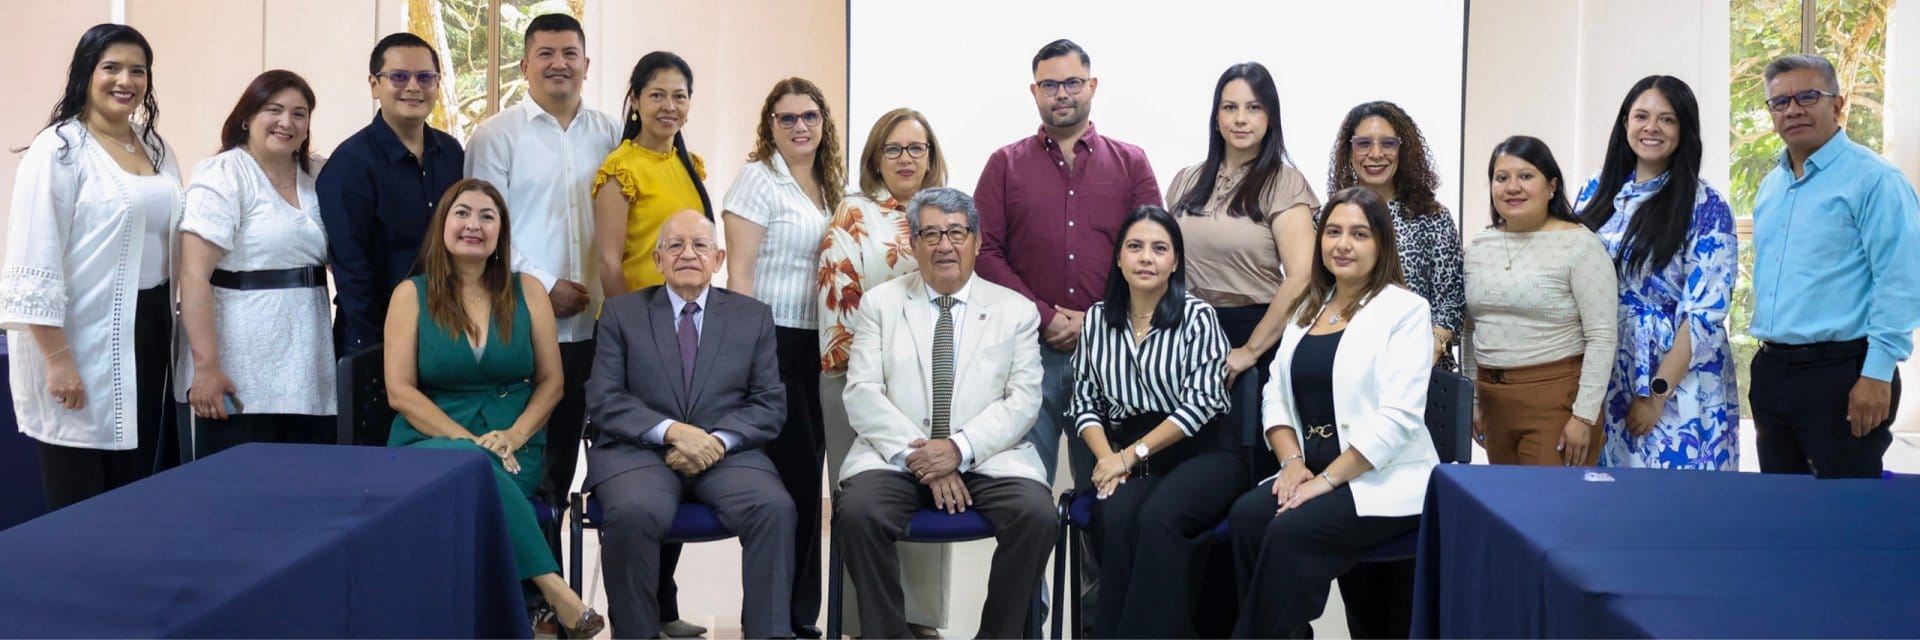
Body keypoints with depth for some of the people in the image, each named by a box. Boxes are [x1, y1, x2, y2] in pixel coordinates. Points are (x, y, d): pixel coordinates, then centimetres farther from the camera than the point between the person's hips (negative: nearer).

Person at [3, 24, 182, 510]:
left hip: (148, 333, 7)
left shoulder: (156, 148, 12)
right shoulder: (59, 149, -9)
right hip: (85, 341, -7)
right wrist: (57, 358, -19)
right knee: (82, 509, 0)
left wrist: (180, 336, 15)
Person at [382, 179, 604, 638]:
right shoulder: (411, 295, 4)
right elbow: (400, 391, -2)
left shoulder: (526, 291, 9)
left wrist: (512, 436, -10)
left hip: (512, 450, 1)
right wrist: (467, 440, -15)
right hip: (431, 443, -1)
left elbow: (551, 381, 9)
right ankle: (552, 587, -35)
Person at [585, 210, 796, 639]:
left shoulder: (754, 317, 13)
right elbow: (603, 400, 0)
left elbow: (770, 406, 6)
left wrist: (718, 440, -13)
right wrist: (672, 430, -15)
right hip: (641, 451, -1)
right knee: (633, 514, -34)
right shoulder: (621, 313, 10)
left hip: (728, 454, 1)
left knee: (775, 509, -29)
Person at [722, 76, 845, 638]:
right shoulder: (758, 179, -6)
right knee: (786, 472, -6)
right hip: (773, 340, -7)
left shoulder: (830, 186, 15)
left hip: (819, 344, 7)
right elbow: (740, 273, -10)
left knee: (807, 472, 9)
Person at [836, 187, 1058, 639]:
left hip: (988, 458, 0)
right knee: (857, 512, -30)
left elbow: (1023, 401, 0)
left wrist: (960, 448, -15)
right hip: (899, 456, 0)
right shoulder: (879, 304, 10)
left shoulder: (1016, 311, 10)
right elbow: (863, 393, 0)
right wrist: (917, 453, -13)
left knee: (1038, 516, -27)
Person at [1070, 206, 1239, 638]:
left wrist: (1133, 453, -13)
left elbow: (1201, 401, -9)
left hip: (1201, 452, -2)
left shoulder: (1197, 316, -1)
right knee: (1116, 517, -31)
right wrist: (1108, 457, -10)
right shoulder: (1097, 319, 10)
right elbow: (1084, 401, 9)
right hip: (1127, 456, 3)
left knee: (1157, 517, -33)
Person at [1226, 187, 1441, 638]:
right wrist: (1292, 461, -5)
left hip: (1385, 482, -6)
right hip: (1314, 473, 6)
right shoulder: (1307, 308, 15)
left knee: (1290, 534, -28)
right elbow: (1276, 395, 13)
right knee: (1247, 516, -22)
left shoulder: (1405, 310, -6)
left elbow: (1396, 417, -16)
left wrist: (1327, 478, -20)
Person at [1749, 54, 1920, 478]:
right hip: (1772, 371, 8)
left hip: (1842, 374, -8)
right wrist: (1767, 363, 17)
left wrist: (1878, 373, -20)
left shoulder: (1872, 179, -10)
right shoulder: (1770, 186, 15)